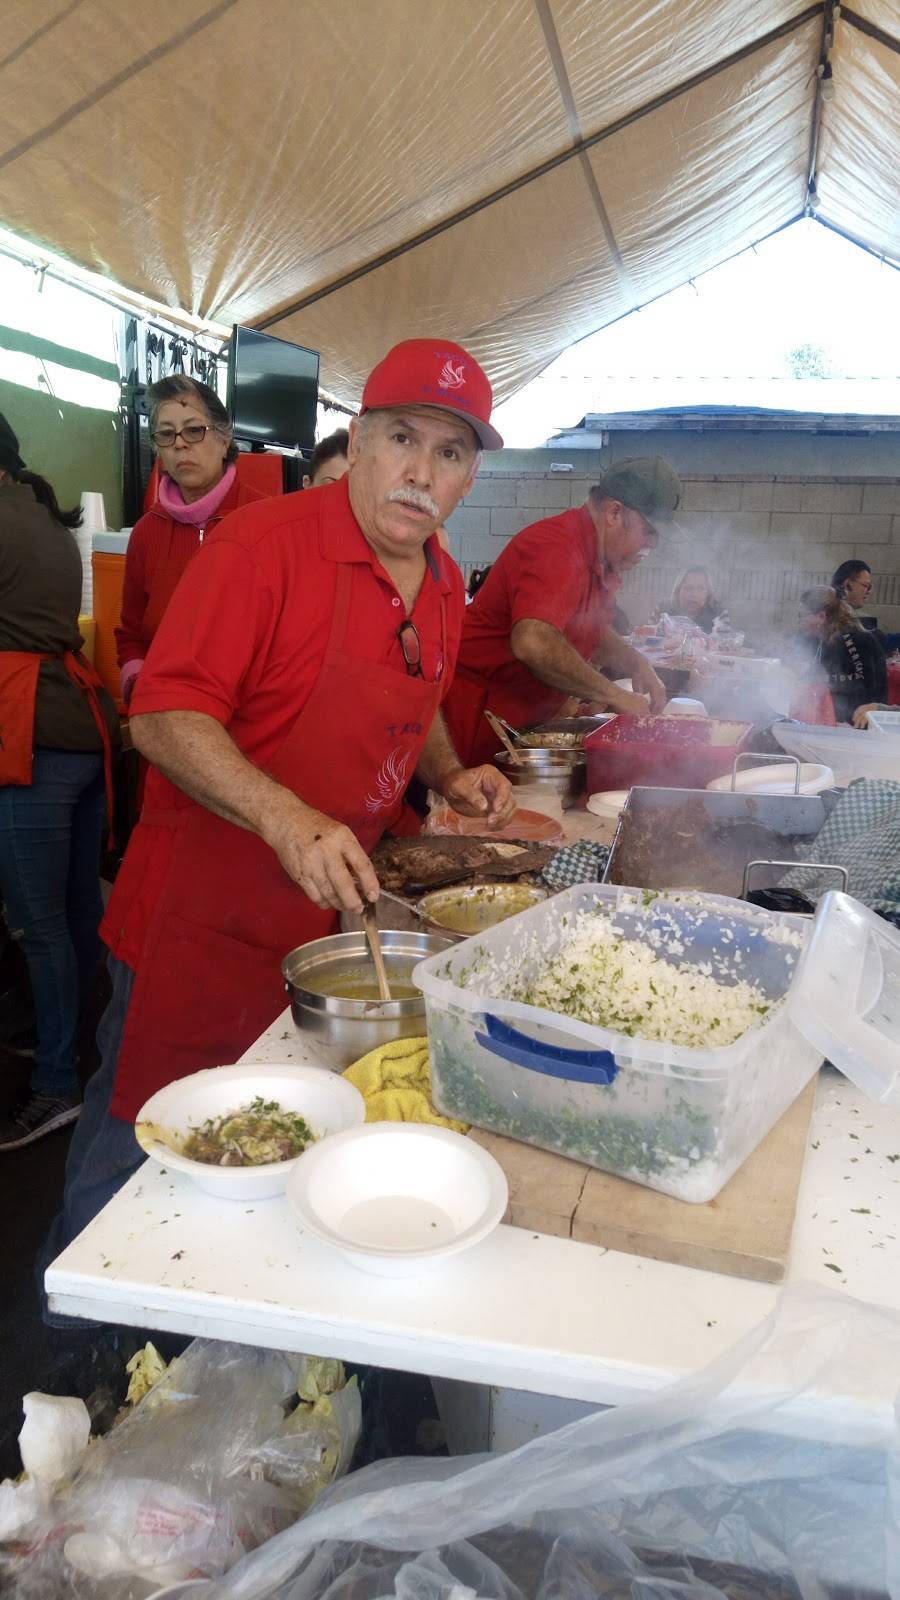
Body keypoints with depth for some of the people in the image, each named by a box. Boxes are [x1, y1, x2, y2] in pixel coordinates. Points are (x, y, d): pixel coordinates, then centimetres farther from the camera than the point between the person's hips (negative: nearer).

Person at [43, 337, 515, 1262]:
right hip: (204, 926, -6)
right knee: (135, 1149, 10)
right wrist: (284, 817, -36)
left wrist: (448, 776, 5)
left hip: (334, 920, 7)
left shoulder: (444, 585, 6)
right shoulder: (264, 544, -18)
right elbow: (164, 716, -23)